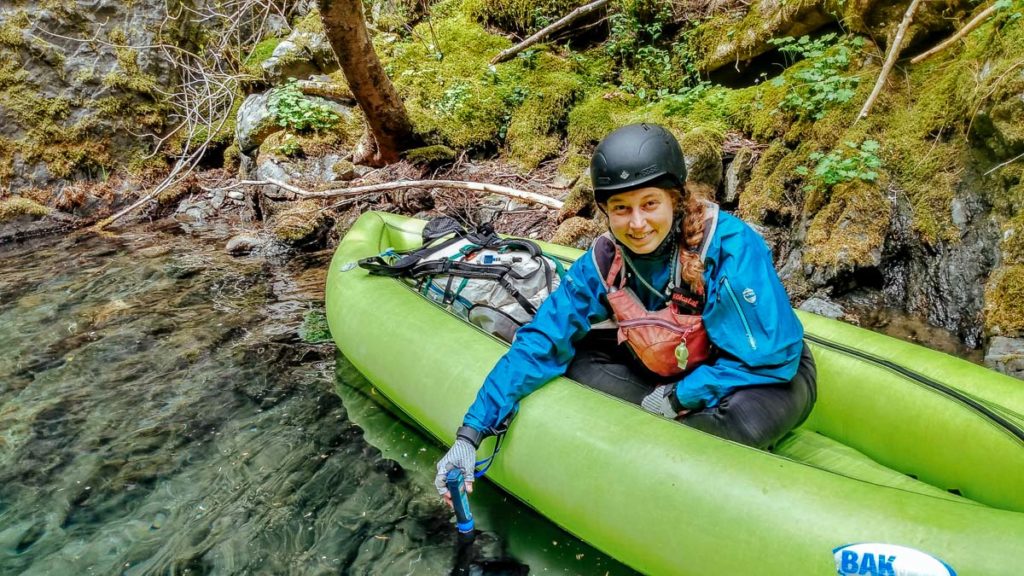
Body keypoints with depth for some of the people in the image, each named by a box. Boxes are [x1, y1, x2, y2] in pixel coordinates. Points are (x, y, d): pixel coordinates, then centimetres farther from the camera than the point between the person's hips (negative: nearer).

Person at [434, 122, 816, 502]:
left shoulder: (730, 245, -29)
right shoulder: (602, 263, -16)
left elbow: (771, 356, -25)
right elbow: (538, 345, -16)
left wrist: (678, 398, -22)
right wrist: (470, 434, -22)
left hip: (765, 377, -4)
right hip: (674, 375, 5)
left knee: (743, 420, -38)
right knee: (578, 357, -12)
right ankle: (698, 426, -10)